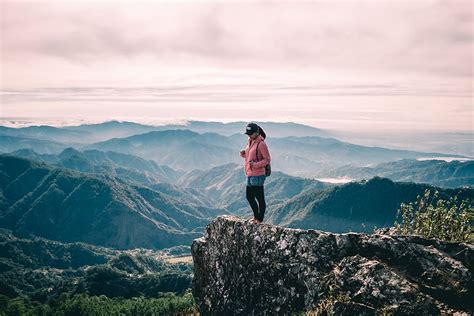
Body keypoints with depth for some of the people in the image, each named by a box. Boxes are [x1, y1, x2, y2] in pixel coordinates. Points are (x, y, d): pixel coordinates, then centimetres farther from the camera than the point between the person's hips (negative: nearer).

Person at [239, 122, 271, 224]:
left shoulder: (261, 144, -13)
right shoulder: (250, 142, 14)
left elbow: (267, 159, -13)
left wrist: (255, 165, -24)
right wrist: (243, 154, 3)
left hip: (257, 175, -9)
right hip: (250, 175, 9)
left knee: (259, 198, -1)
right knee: (249, 197, 16)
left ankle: (260, 220, 8)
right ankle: (256, 216, 31)